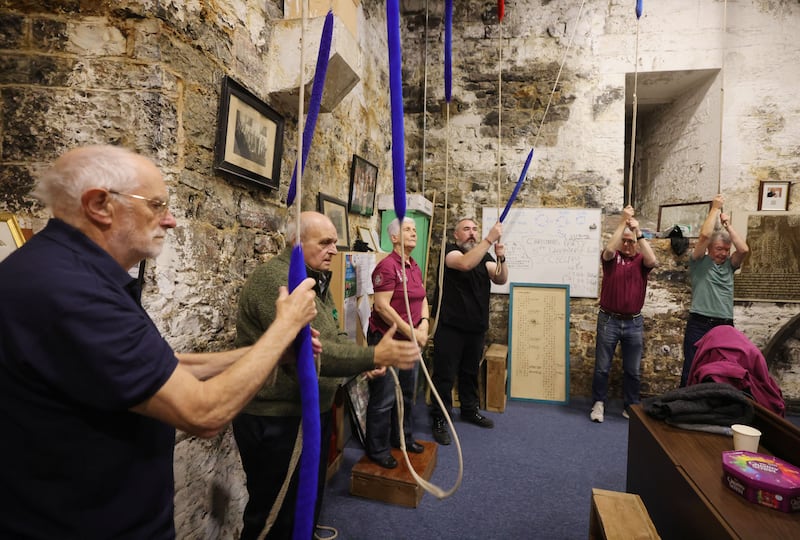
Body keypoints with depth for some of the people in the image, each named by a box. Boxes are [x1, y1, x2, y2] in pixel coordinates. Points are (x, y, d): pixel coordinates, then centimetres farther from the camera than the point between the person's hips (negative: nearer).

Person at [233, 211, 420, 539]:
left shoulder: (316, 280, 11)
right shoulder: (275, 279, -22)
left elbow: (332, 336, 12)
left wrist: (366, 359, -7)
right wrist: (373, 356, -34)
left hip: (314, 412, 9)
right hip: (276, 422, -9)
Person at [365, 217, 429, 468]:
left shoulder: (414, 267, 9)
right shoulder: (387, 266, -17)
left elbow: (422, 298, 13)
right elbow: (381, 306, -22)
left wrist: (424, 324, -6)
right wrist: (411, 332, -20)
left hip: (409, 340, 9)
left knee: (406, 393, 20)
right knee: (384, 398, 2)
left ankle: (402, 437, 39)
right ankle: (378, 450, 19)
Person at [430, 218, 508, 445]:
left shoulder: (485, 257, 11)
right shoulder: (450, 250, -7)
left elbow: (501, 279, -3)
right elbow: (465, 263, -28)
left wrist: (501, 258, -21)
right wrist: (490, 239, -30)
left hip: (476, 327, 6)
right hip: (450, 326, -6)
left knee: (471, 372, 19)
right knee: (444, 374, 0)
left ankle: (470, 410, 36)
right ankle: (439, 420, 11)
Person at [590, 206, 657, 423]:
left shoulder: (641, 261, 3)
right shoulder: (612, 257, 0)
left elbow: (653, 261, -20)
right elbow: (608, 249, -23)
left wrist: (638, 231, -22)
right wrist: (622, 222, -22)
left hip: (634, 323, 2)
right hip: (609, 320, -1)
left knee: (632, 370, 12)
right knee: (602, 367, 6)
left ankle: (631, 407, 27)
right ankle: (598, 404, 20)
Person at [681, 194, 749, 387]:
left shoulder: (729, 265, 14)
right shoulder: (699, 262, 2)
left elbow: (744, 249, -4)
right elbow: (705, 235, -12)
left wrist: (727, 224, 3)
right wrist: (715, 209, -2)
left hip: (725, 326, 5)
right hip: (699, 325, -4)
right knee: (691, 371, -2)